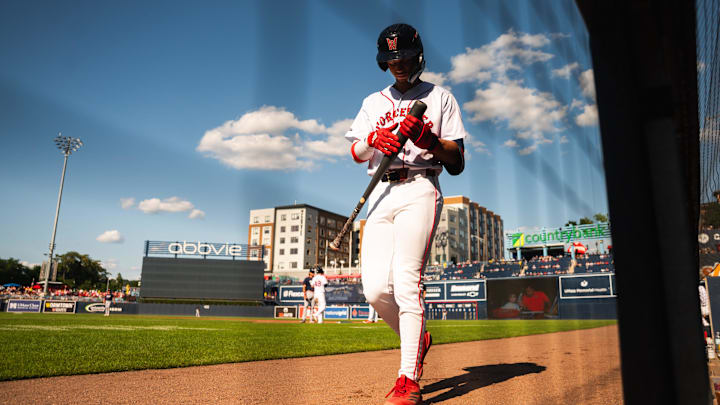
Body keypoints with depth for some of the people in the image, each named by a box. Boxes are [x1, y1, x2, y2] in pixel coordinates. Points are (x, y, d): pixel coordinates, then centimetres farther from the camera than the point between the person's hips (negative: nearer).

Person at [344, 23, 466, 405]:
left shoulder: (440, 98, 13)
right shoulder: (373, 102, 24)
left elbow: (456, 164, 5)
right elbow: (356, 154, 12)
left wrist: (428, 138, -13)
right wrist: (374, 138, -9)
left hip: (419, 191, -4)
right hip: (381, 195, 4)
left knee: (405, 282, -15)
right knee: (375, 287, -6)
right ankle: (417, 339, 21)